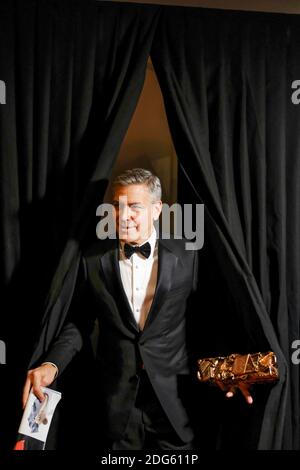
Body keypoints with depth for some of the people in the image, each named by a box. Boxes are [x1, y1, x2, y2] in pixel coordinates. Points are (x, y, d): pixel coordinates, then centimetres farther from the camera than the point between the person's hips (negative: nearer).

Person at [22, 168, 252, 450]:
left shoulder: (186, 256, -6)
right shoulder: (93, 259, -4)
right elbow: (79, 321, 2)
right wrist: (52, 364, -13)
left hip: (174, 398, 0)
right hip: (117, 402, 1)